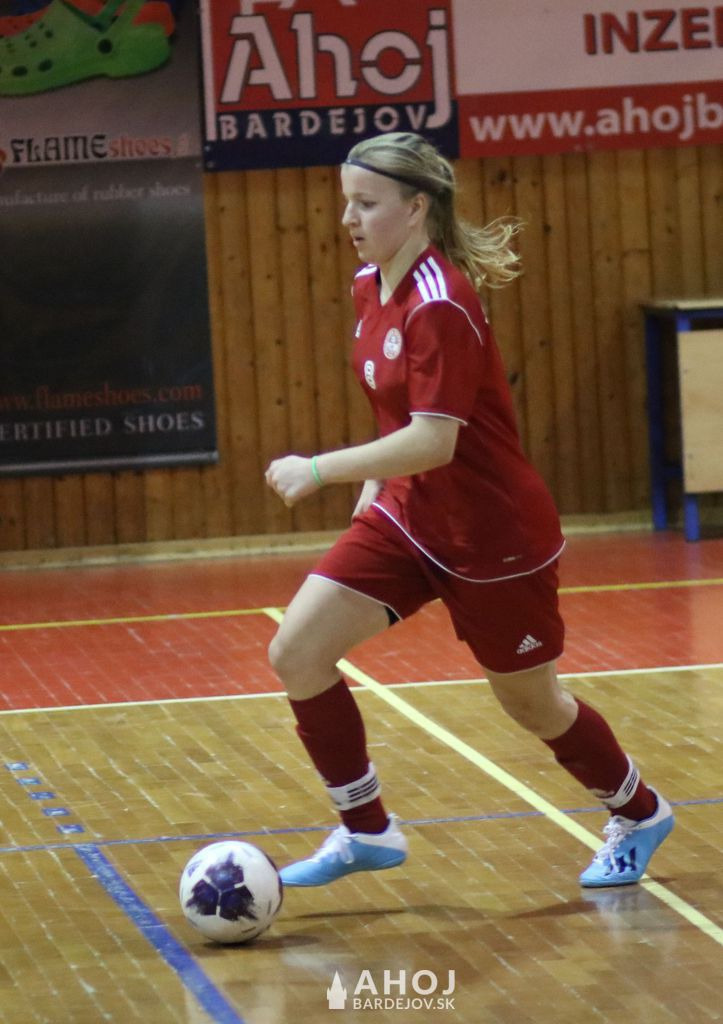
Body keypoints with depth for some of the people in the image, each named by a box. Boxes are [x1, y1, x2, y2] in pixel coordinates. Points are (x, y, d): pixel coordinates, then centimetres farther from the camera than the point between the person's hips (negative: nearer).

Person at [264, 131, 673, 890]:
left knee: (531, 705, 10)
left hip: (493, 535, -8)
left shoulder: (441, 306, -25)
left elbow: (434, 440, -31)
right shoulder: (371, 286, 2)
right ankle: (365, 832, 7)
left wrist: (321, 470, -32)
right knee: (296, 653, -6)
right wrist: (372, 486, 15)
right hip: (408, 516, 8)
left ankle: (638, 815, 38)